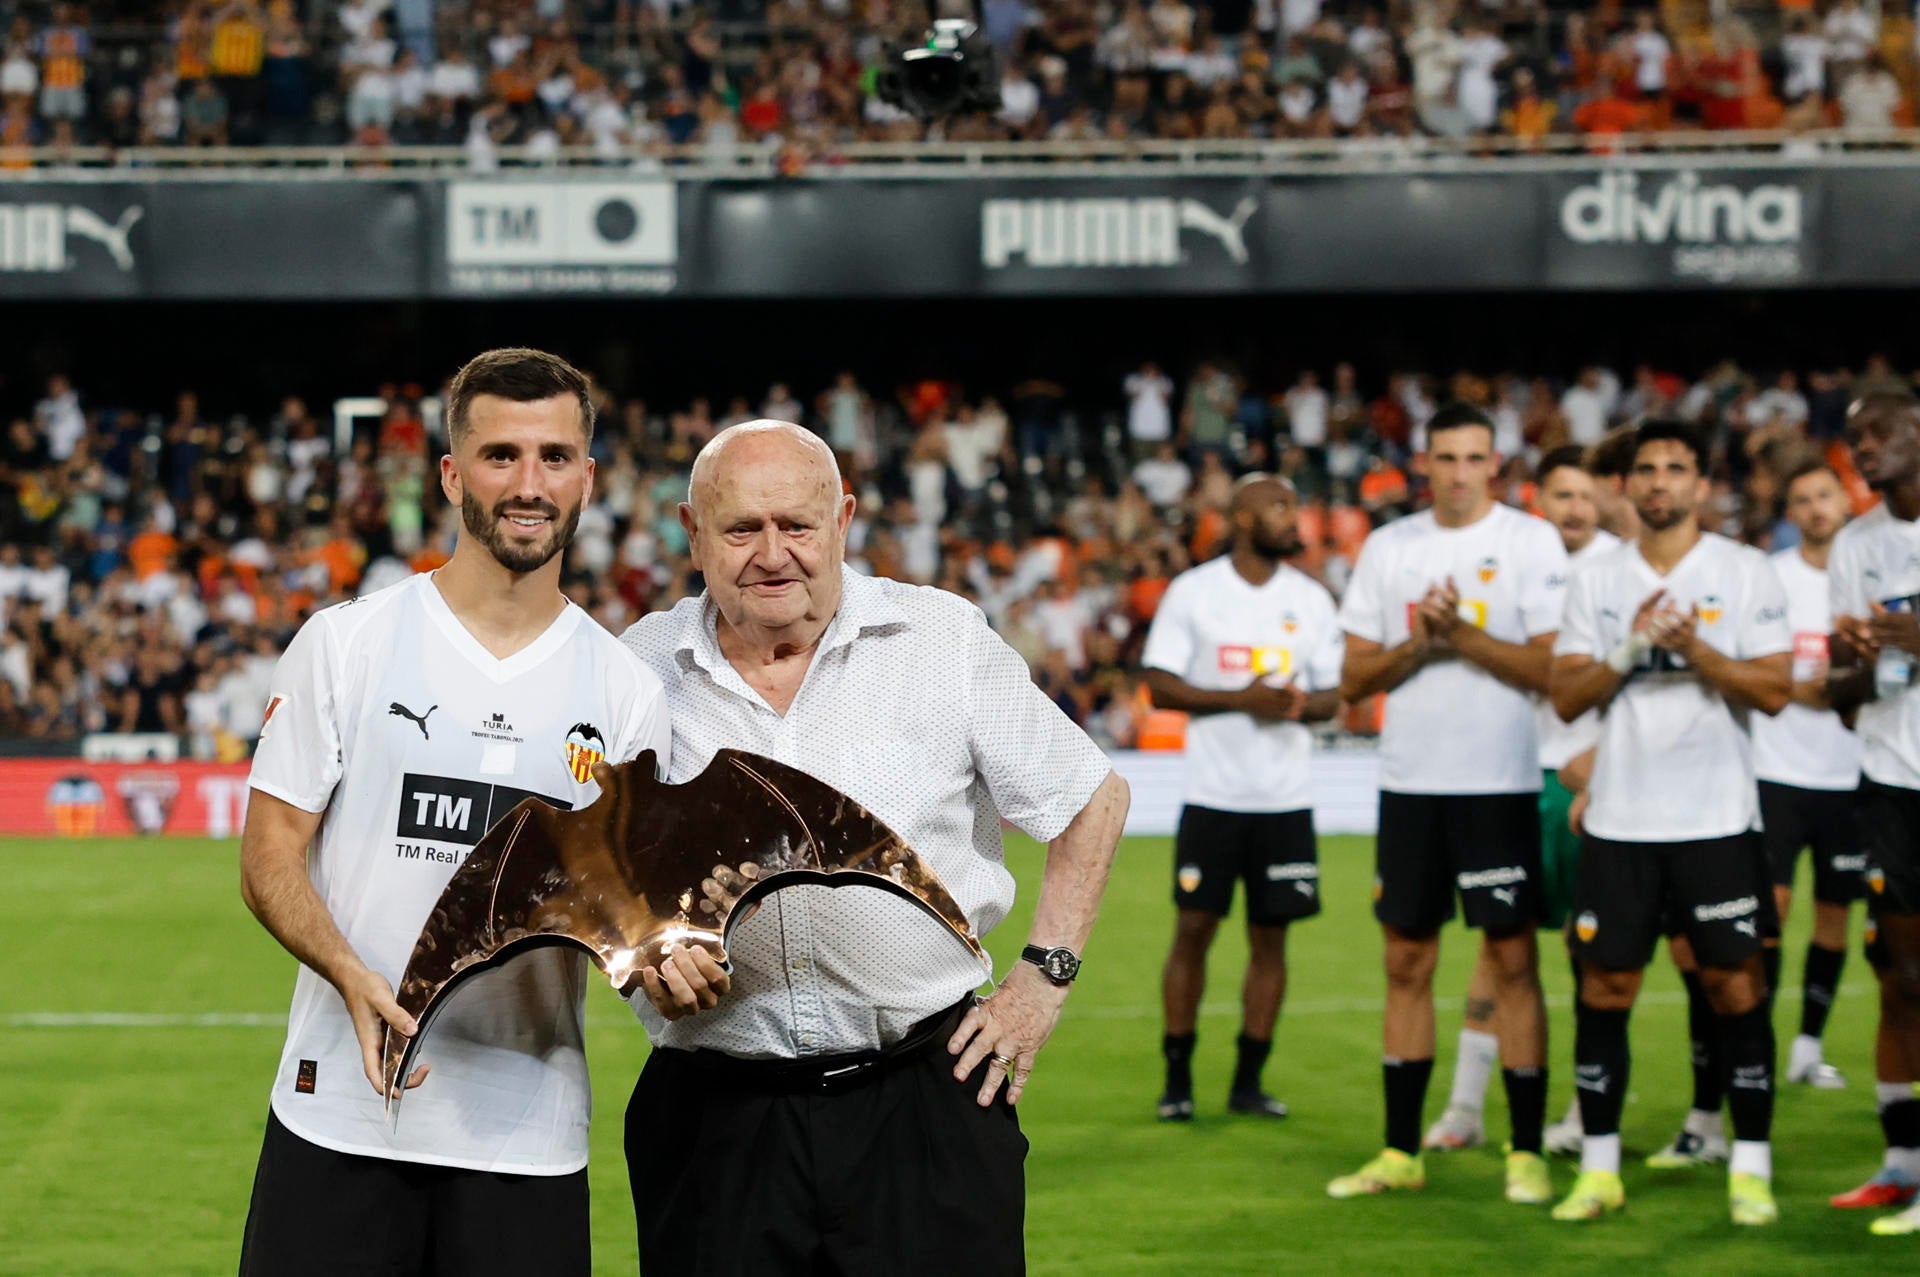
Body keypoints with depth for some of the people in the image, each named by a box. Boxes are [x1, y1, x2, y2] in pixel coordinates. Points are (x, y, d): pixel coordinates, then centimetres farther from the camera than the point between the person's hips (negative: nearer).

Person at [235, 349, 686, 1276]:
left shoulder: (625, 691, 7)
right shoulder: (346, 643, 1)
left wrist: (663, 960, -14)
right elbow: (269, 852, 0)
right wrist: (352, 974, -17)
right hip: (341, 1119, -2)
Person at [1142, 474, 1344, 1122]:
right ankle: (1177, 1078, 7)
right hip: (1214, 794, -3)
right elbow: (1160, 685, -5)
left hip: (1285, 799, 3)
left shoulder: (1311, 599, 8)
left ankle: (1248, 1081, 11)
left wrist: (1301, 704, -14)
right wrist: (1241, 699, -17)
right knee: (1193, 928, -2)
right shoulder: (1192, 592, -1)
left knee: (1270, 936, 3)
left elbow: (1333, 692, 9)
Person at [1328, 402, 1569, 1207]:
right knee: (1407, 963, 7)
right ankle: (1400, 1153, 13)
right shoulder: (1387, 547, 9)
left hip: (1500, 784, -4)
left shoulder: (1531, 542, -3)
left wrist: (1461, 632, -16)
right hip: (1410, 780, 4)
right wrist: (1417, 643, -10)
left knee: (1513, 961, -3)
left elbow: (1551, 667, -10)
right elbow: (1354, 678, 7)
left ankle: (1527, 1153, 3)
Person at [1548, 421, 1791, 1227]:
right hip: (1619, 819, 3)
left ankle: (1752, 1169, 5)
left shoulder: (1747, 574, 1)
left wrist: (1694, 648, -19)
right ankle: (1598, 1169, 11)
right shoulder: (1597, 580, 9)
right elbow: (1566, 697, 3)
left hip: (1716, 818, -2)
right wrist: (1628, 650, -13)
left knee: (1735, 985, -2)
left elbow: (1774, 690, -6)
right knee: (1604, 986, 3)